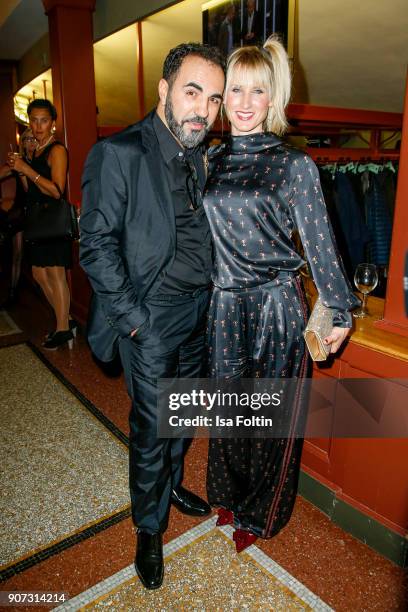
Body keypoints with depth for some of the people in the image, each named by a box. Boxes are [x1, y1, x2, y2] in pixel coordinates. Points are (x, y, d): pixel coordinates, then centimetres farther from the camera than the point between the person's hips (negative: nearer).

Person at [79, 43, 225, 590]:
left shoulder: (200, 157, 9)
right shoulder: (118, 154, -13)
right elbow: (97, 246, -15)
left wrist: (209, 290, 7)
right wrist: (132, 316, -15)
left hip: (199, 309, 7)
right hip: (153, 316, -6)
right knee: (151, 426, 6)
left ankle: (172, 484, 46)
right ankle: (149, 528, 30)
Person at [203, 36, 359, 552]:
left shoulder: (295, 165, -7)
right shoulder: (211, 159, 5)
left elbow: (319, 243, -5)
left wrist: (339, 312, -2)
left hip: (277, 307, -4)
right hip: (224, 306, 4)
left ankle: (260, 514, 37)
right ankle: (229, 495, 46)